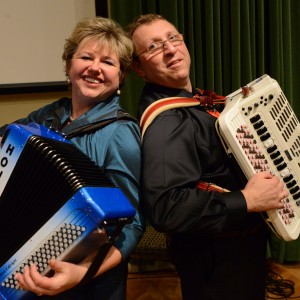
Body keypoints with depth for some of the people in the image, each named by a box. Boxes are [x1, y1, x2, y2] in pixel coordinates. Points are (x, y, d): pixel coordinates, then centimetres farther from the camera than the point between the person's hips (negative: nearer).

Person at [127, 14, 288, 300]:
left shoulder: (188, 98, 4)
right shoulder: (165, 120, -27)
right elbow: (165, 207, -39)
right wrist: (247, 200, -31)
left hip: (238, 240, 9)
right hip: (217, 258, -9)